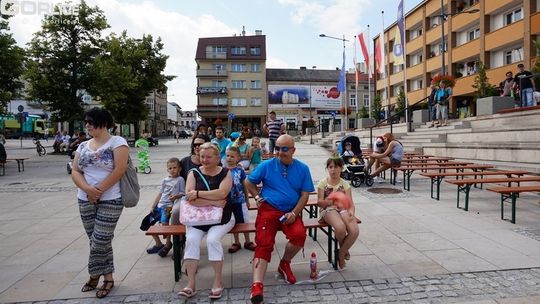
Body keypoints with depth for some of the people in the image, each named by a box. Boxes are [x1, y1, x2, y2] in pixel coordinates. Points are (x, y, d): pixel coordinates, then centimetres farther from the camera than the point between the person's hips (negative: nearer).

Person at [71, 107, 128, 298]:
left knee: (100, 242, -1)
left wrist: (99, 190, -15)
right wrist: (88, 189, -13)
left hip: (110, 200, -6)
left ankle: (95, 275, 22)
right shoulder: (83, 146, 11)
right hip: (85, 200, 6)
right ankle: (107, 278, 29)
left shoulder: (117, 142, -7)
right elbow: (75, 172, 5)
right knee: (98, 241, 13)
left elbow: (119, 170, -15)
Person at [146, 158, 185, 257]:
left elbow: (183, 193, -2)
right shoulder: (165, 180, 16)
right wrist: (153, 206, 13)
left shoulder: (180, 179, 1)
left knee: (164, 222, -27)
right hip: (160, 205, 7)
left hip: (170, 205, -7)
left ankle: (168, 244, -2)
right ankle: (158, 244, 18)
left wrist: (176, 196, -23)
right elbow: (160, 194, 17)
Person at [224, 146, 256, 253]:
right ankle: (236, 242, 28)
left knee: (244, 221, 9)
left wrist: (247, 200, 7)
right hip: (228, 201, 1)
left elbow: (245, 186, 3)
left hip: (240, 200, -1)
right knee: (234, 222, 14)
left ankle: (247, 241, 26)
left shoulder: (240, 170, -6)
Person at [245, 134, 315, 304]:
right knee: (264, 243, -21)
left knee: (299, 235, -26)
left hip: (291, 212, 1)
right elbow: (249, 183, 15)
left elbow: (305, 194, 4)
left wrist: (294, 213, -10)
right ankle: (257, 285, -25)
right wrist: (257, 197, -3)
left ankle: (284, 264, 5)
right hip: (268, 209, -1)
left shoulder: (302, 169, 6)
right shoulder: (266, 165, 4)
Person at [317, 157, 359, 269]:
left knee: (355, 231, -26)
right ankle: (344, 250, 5)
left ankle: (341, 254, 3)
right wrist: (330, 201, -23)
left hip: (343, 209, 3)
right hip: (328, 210, -3)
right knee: (340, 228, -34)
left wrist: (351, 212, -22)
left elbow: (350, 203, 0)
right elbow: (319, 202, -1)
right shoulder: (323, 183, 2)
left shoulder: (345, 184, 7)